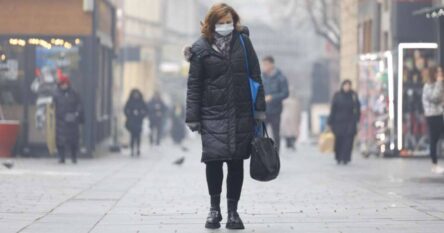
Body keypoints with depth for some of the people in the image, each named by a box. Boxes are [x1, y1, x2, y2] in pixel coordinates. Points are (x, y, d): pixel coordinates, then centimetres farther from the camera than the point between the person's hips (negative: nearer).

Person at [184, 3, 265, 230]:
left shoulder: (243, 42, 4)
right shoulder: (201, 48, 0)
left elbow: (255, 77, 6)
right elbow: (194, 84, 1)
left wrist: (259, 108, 1)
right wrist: (192, 117, -3)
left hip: (241, 114, 1)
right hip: (213, 115, -1)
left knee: (236, 162, 4)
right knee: (213, 159, -7)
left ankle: (233, 210, 14)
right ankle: (214, 208, 11)